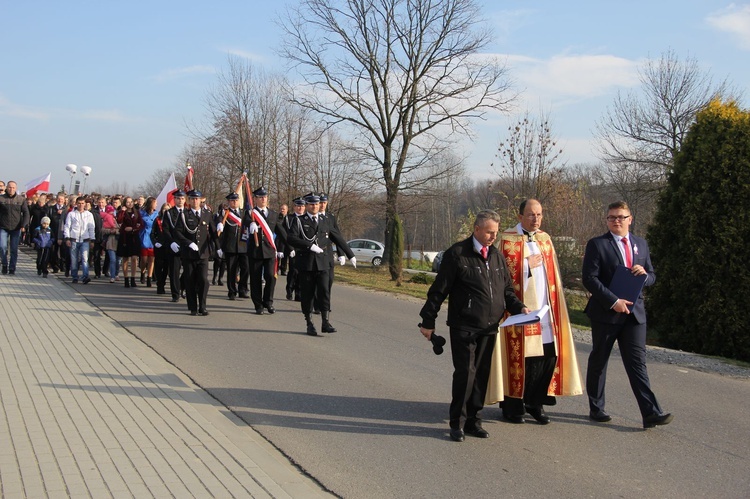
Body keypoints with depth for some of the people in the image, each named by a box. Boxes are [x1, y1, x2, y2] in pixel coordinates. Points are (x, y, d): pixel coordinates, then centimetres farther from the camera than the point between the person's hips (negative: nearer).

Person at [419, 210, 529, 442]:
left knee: (482, 374, 9)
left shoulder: (496, 256, 14)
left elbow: (507, 289, 21)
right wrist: (428, 321, -4)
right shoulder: (457, 254, -6)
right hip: (464, 327, -6)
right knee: (465, 373, -7)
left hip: (489, 328, 6)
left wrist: (519, 307, 3)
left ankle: (473, 420, 21)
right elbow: (439, 290, -4)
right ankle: (457, 423, 7)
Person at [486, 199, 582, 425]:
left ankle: (535, 402, 17)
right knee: (519, 356, -1)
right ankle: (512, 405, 13)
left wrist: (555, 304, 12)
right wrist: (527, 265, -12)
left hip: (546, 310, 6)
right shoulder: (508, 239, -4)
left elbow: (553, 275, 19)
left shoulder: (545, 239, 14)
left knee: (550, 356, 3)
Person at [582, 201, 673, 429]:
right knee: (598, 362, 8)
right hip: (606, 312, -3)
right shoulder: (596, 245, -4)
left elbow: (652, 277, 18)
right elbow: (590, 279, -12)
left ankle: (651, 413, -7)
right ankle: (596, 409, 21)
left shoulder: (641, 244, 13)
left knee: (637, 363, -2)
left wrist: (645, 274, -6)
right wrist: (613, 301, -19)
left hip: (634, 312, 3)